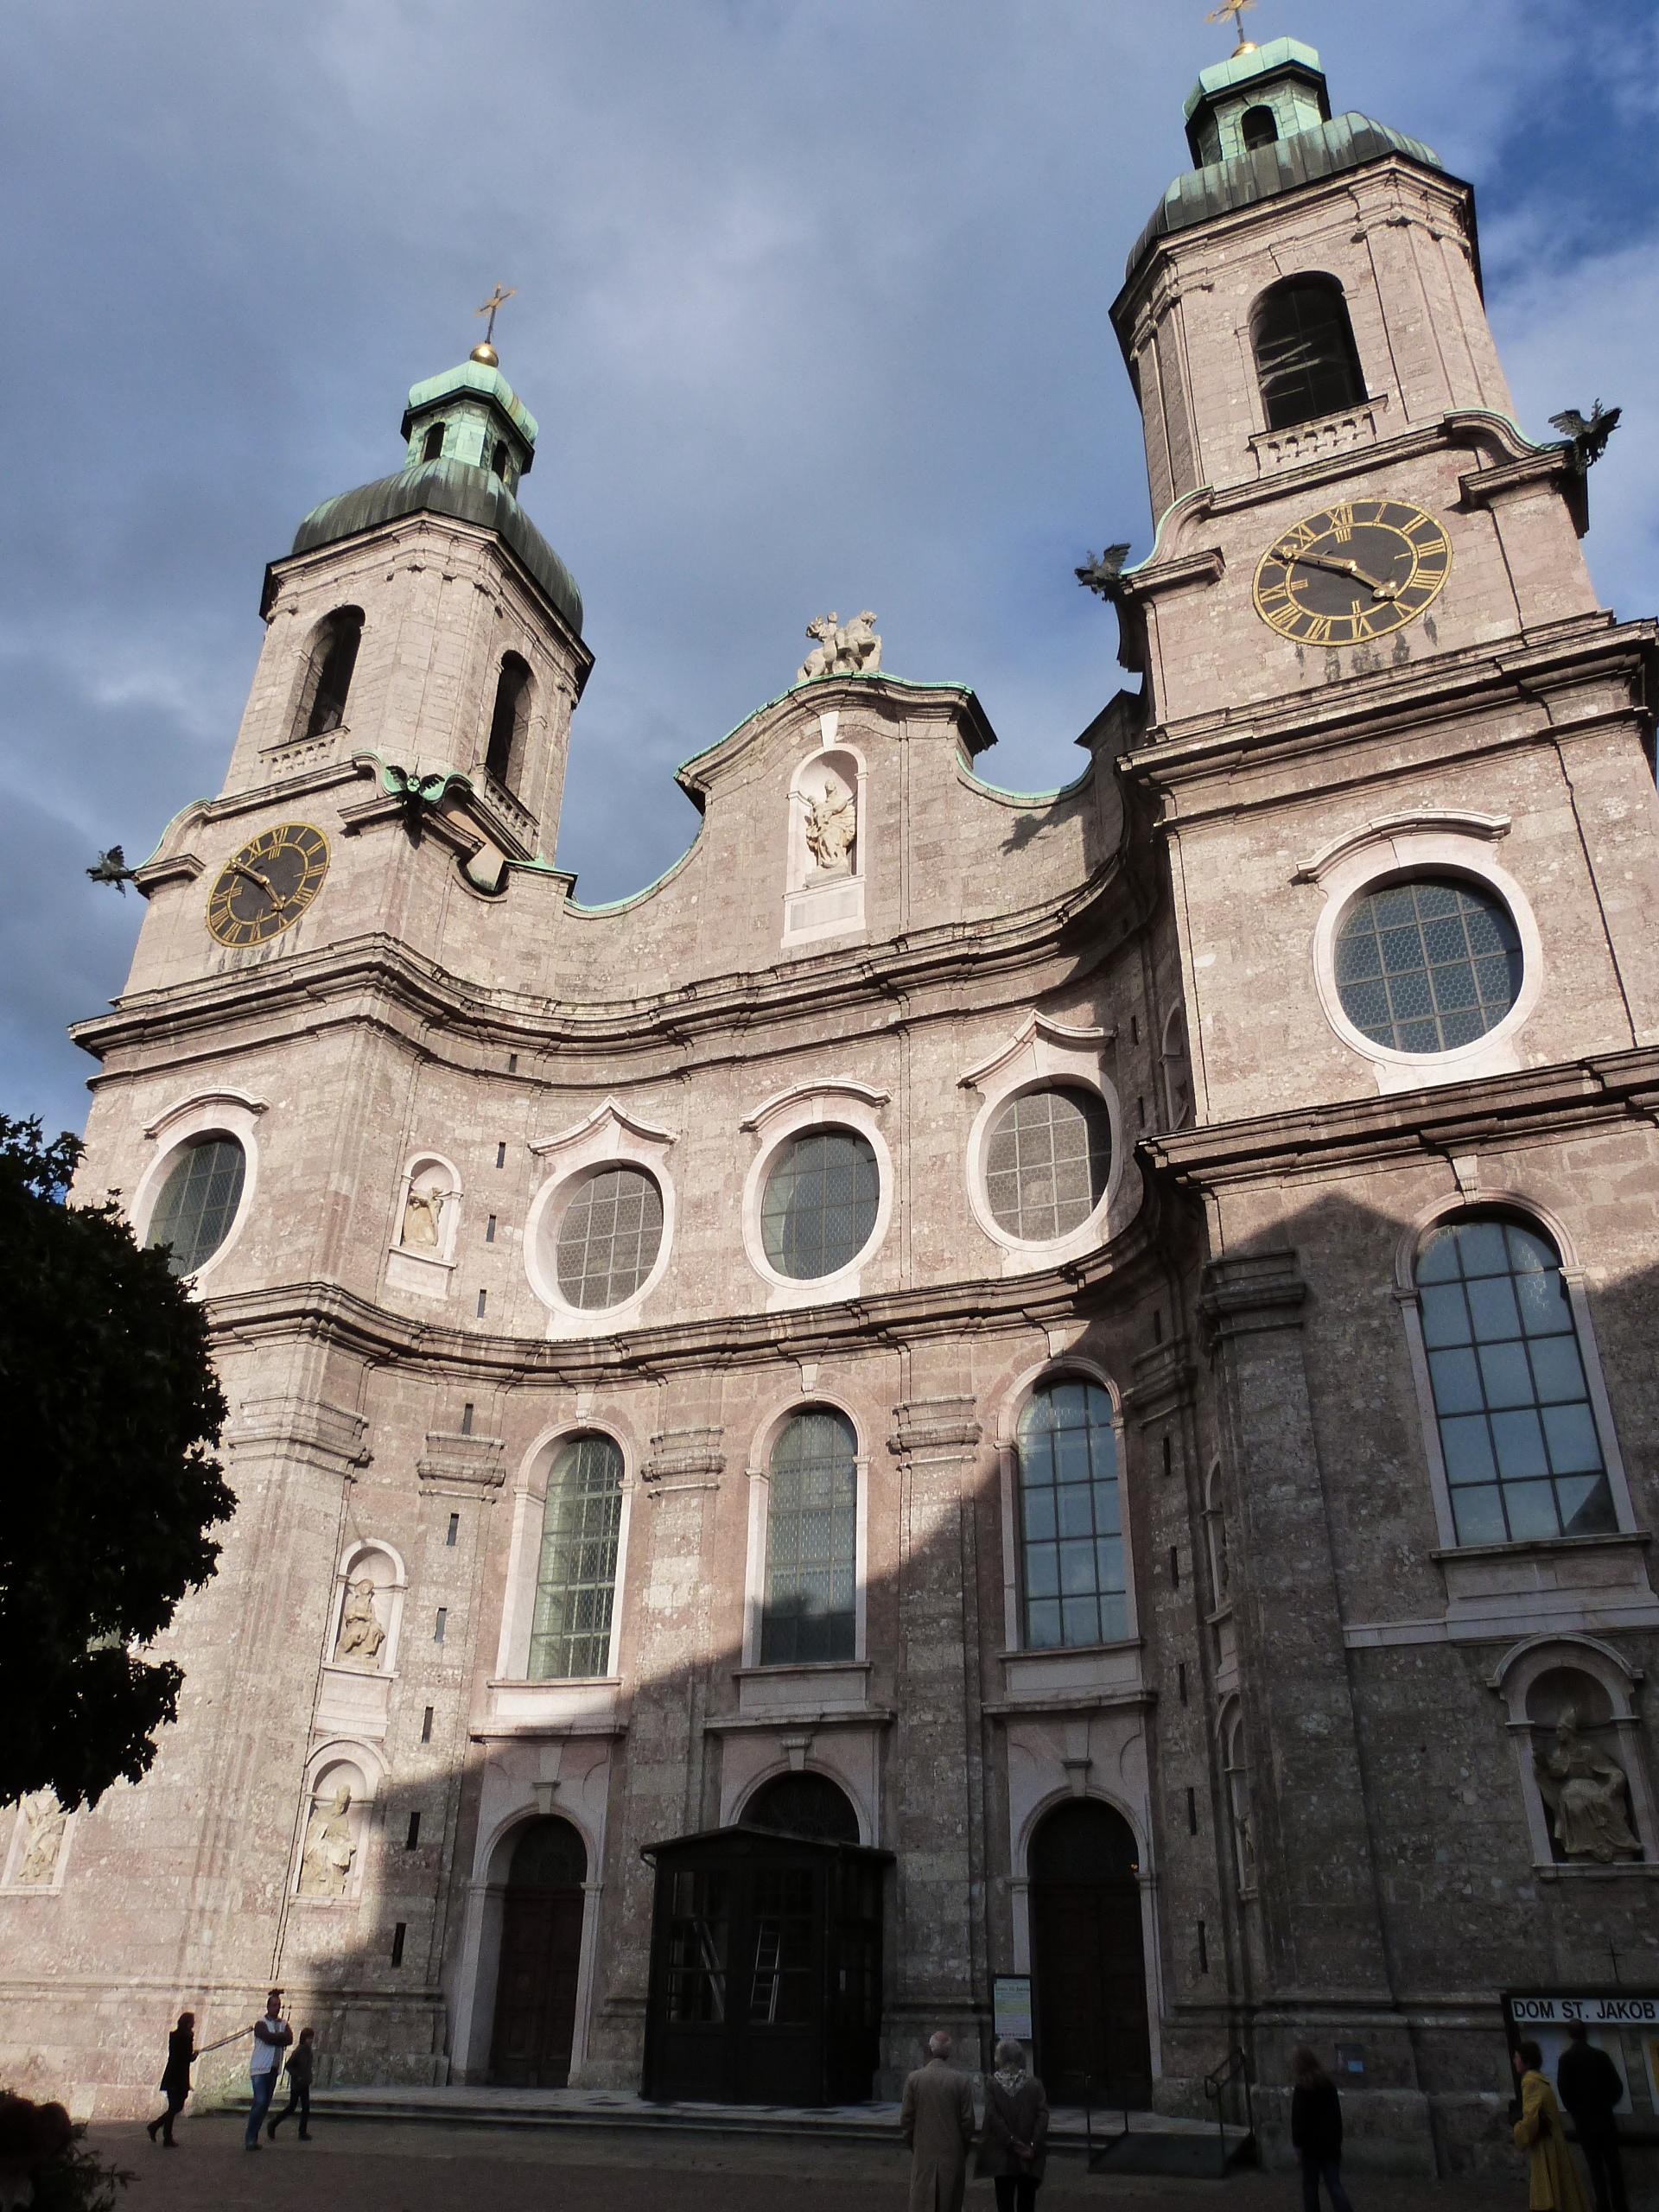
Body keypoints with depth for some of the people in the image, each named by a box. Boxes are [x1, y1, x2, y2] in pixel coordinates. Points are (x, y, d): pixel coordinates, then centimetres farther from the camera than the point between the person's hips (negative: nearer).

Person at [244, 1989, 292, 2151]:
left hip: (274, 2069, 6)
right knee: (260, 2101, -15)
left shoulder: (284, 2024, 13)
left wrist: (274, 2039, -14)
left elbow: (289, 2040, -4)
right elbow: (268, 2037, -21)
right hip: (260, 2068, -6)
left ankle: (252, 2138, 13)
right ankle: (250, 2138, -9)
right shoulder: (261, 2024, -3)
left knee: (265, 2104, 6)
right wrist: (282, 2036, -7)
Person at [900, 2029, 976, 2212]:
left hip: (923, 2154, 0)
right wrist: (963, 2148, 11)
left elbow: (906, 2119, -2)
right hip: (953, 2154, 0)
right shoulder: (961, 2080, -7)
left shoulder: (914, 2078, -6)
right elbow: (968, 2121, -4)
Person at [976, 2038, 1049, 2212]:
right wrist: (1033, 2145, -11)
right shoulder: (1034, 2083, -2)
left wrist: (1013, 2143, -12)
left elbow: (993, 2116, -13)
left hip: (1002, 2157, -1)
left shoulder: (992, 2083, -6)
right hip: (1030, 2159, 1)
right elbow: (1043, 2115, -10)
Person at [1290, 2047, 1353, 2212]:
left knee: (1310, 2185, 8)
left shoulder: (1301, 2088, -11)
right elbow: (1337, 2114, 13)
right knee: (1334, 2184, 4)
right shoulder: (1329, 2084, 8)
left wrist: (1297, 2143, -6)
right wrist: (1338, 2139, 19)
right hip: (1331, 2143, 5)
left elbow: (1298, 2119, -13)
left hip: (1312, 2143, -5)